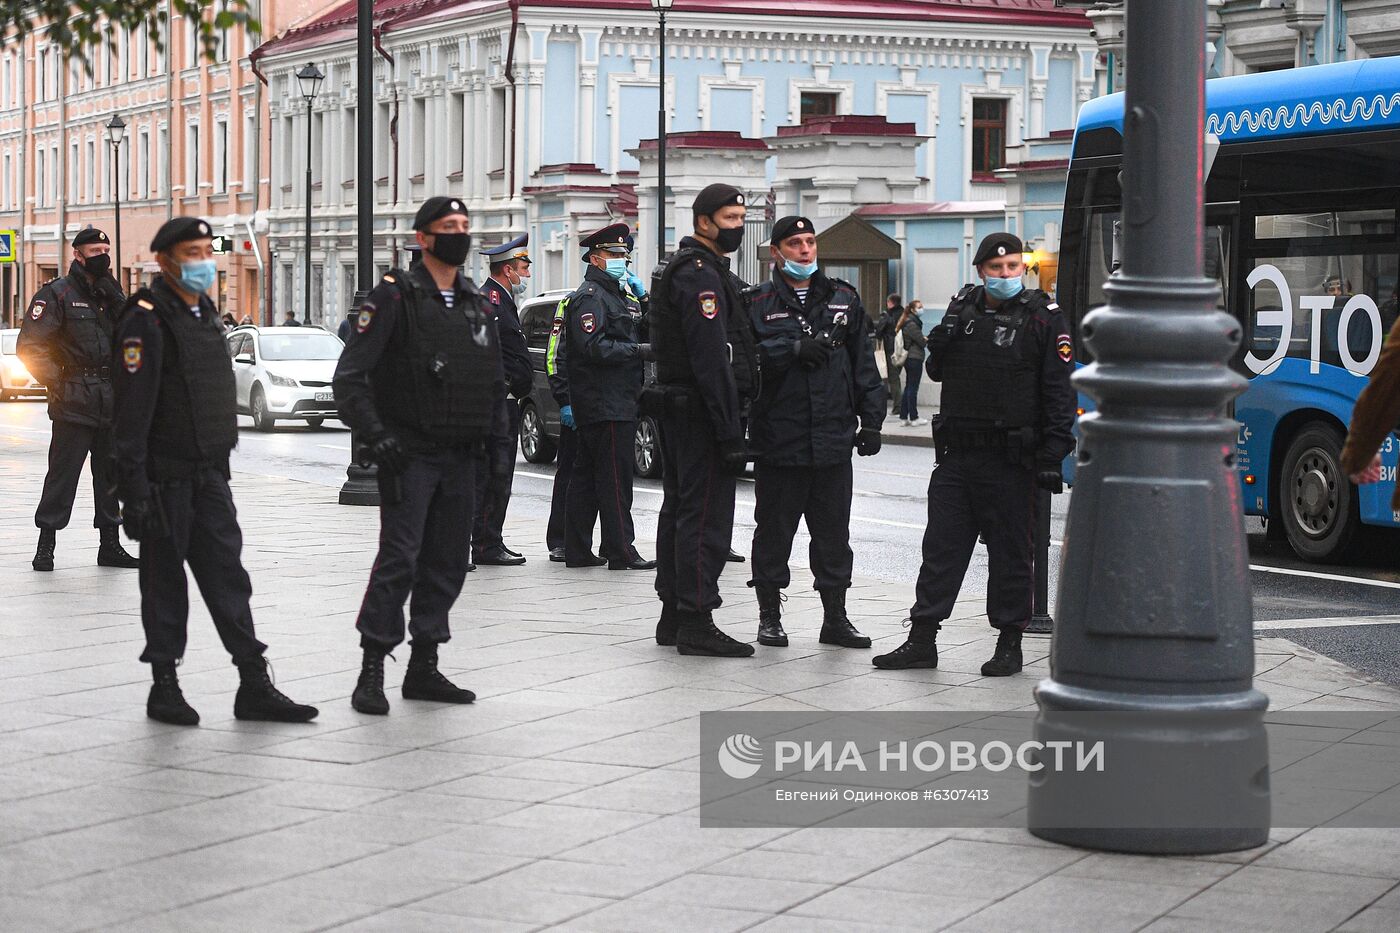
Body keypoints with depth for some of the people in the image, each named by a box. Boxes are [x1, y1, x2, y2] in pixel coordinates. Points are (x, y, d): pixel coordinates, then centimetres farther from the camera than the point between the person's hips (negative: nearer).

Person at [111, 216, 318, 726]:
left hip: (208, 473, 8)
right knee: (164, 580, 2)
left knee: (227, 576, 5)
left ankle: (255, 687, 5)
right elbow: (131, 414, -17)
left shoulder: (205, 314, 14)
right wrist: (134, 490, -21)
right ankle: (165, 688, 11)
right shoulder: (146, 321, -13)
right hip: (165, 477, -7)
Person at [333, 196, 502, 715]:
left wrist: (489, 434, 14)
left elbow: (496, 380, 25)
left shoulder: (477, 304, 14)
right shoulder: (395, 296, -7)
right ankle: (371, 672, -6)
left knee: (447, 564, 8)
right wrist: (374, 434, -19)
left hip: (461, 458, 7)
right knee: (398, 560, -12)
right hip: (409, 454, -7)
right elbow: (350, 375, -12)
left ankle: (424, 669, 17)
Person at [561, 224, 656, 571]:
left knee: (586, 476, 11)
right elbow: (593, 347, -21)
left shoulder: (616, 294, 21)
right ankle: (621, 552, -8)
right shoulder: (590, 296, -11)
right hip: (606, 404, -11)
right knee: (615, 477, -9)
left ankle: (578, 551, 15)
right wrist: (640, 351, -21)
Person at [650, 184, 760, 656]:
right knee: (706, 514, -10)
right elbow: (711, 360, -22)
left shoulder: (682, 270, 19)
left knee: (680, 508, 13)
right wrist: (730, 432, -23)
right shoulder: (701, 275, -15)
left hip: (677, 412, 11)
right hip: (703, 411, -11)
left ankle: (673, 616, 19)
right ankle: (697, 622, -10)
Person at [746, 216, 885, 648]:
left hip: (833, 438, 3)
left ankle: (835, 618, 17)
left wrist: (870, 420, 8)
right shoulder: (758, 303, 1)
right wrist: (792, 349, -19)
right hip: (778, 438, -3)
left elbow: (864, 365, 13)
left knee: (834, 532, 9)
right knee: (774, 530, 5)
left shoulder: (844, 299, 12)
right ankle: (770, 616, 16)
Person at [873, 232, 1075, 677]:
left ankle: (1009, 644, 14)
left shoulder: (1043, 317, -4)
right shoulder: (962, 309, 10)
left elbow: (1059, 391, -6)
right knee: (941, 546, 6)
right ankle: (922, 640, 12)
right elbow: (937, 372, 20)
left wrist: (1052, 454, -12)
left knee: (1010, 553, 4)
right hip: (956, 453, 5)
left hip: (1010, 460, -4)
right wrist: (940, 345, -3)